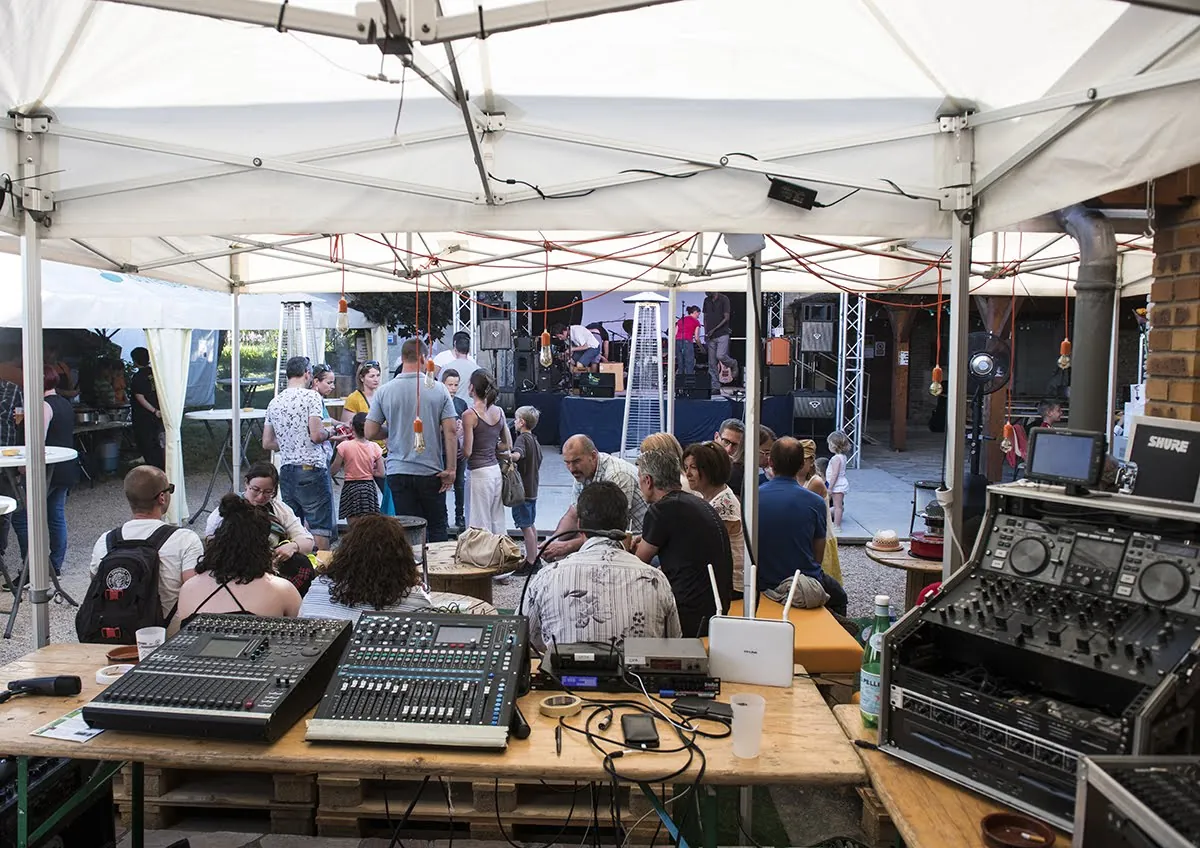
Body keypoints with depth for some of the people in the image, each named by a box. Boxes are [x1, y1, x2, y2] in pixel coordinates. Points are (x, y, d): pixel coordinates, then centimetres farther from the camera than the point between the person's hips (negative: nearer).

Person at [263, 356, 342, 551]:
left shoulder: (274, 402, 11)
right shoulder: (311, 396, -8)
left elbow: (267, 443, 14)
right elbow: (316, 435, -17)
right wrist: (330, 433, 3)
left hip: (285, 471, 7)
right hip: (311, 469, -7)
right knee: (320, 527, -2)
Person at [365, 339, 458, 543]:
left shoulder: (384, 391, -3)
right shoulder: (438, 390, -6)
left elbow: (370, 432, -1)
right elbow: (450, 432, -8)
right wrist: (451, 469, -3)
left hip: (398, 472, 1)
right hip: (431, 471, -1)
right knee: (437, 527, 13)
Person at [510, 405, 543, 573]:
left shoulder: (522, 438, -15)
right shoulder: (535, 440, 13)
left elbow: (516, 455, -38)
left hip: (522, 490, -9)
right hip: (533, 489, 9)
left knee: (526, 526, -3)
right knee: (531, 524, 17)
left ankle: (530, 562, 2)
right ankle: (534, 558, 25)